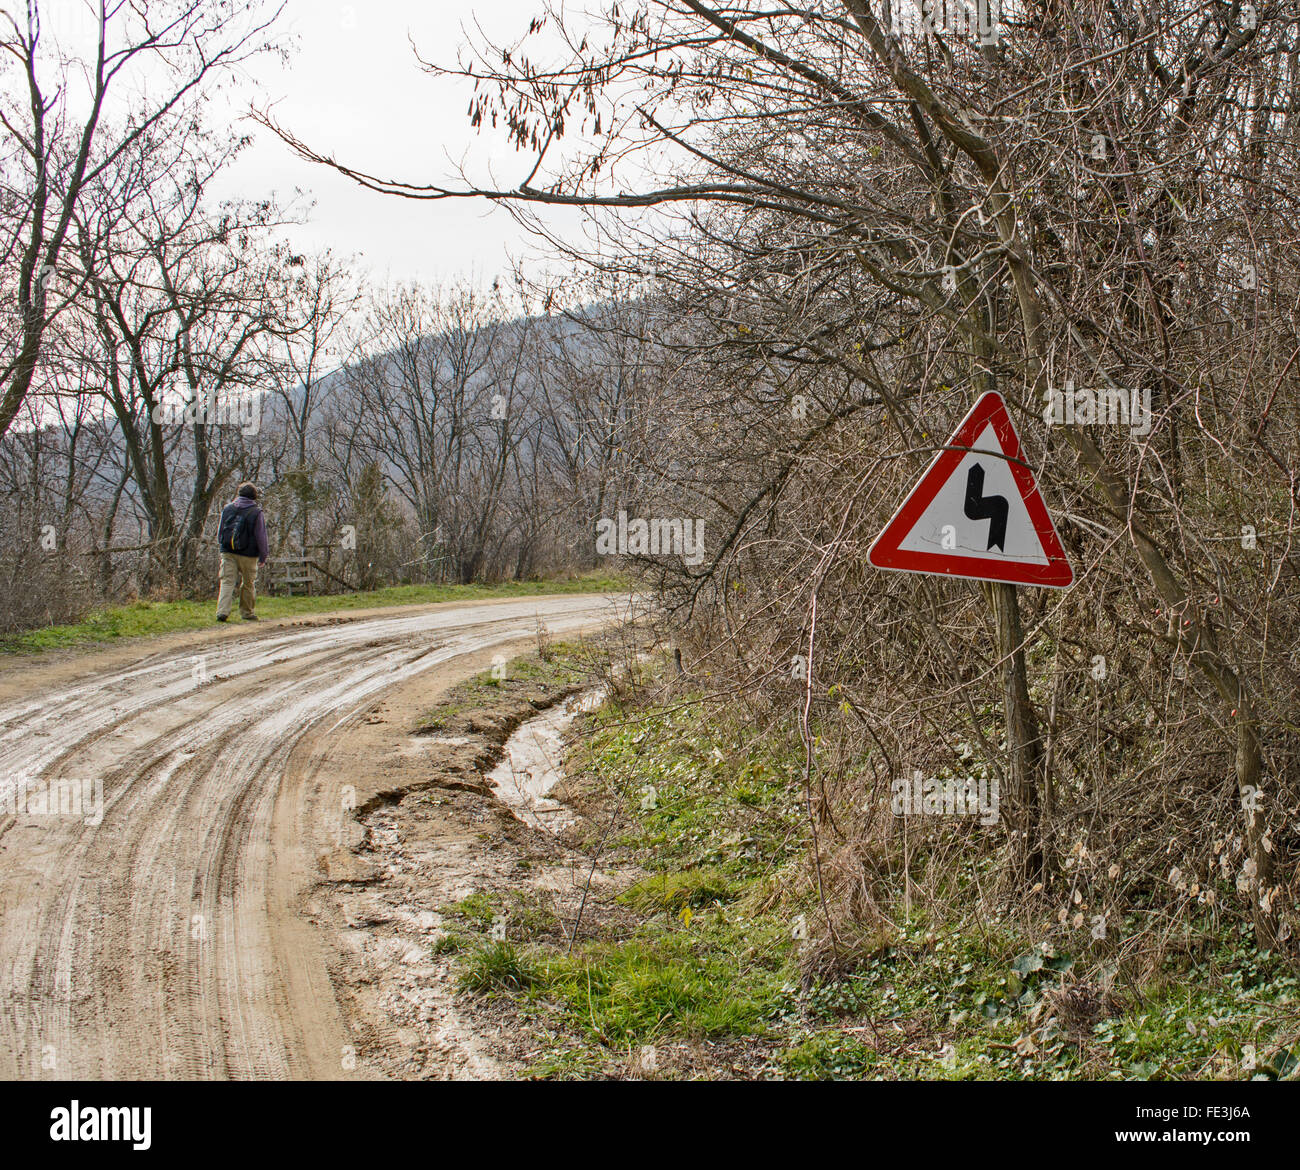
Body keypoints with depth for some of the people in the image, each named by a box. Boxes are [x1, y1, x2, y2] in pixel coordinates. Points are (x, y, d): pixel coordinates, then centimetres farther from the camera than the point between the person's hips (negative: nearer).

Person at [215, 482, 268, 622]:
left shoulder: (227, 509, 7)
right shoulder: (256, 513, -4)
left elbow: (220, 532, 15)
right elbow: (261, 537, -2)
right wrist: (263, 557, 7)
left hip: (227, 552, 2)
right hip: (248, 555, -2)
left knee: (227, 582, -1)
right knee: (248, 584, 11)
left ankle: (222, 611, -17)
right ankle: (247, 612, 20)